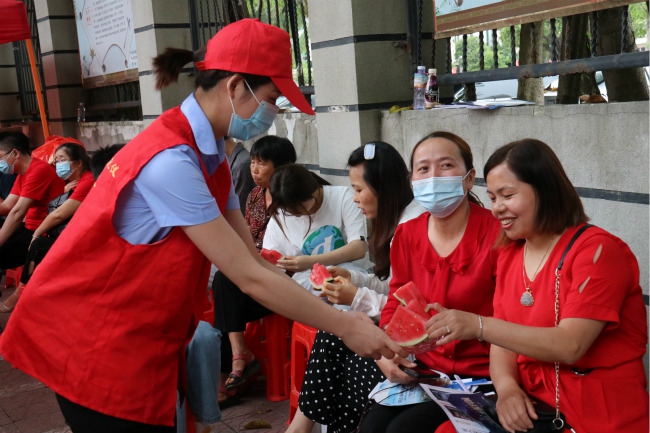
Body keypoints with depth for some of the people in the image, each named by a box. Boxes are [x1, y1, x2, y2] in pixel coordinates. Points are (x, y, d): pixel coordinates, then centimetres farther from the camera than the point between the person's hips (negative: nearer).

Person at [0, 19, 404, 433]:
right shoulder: (170, 161, -27)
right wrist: (344, 326, -18)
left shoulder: (210, 156, 3)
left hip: (141, 337, 8)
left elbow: (252, 259, 2)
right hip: (91, 338, -8)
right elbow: (249, 276, -25)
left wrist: (328, 311, -3)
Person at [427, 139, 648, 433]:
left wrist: (478, 326, -29)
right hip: (530, 406, 6)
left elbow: (570, 346, -22)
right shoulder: (509, 256, 9)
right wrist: (507, 386, -15)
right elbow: (503, 341, 5)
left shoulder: (596, 249, -12)